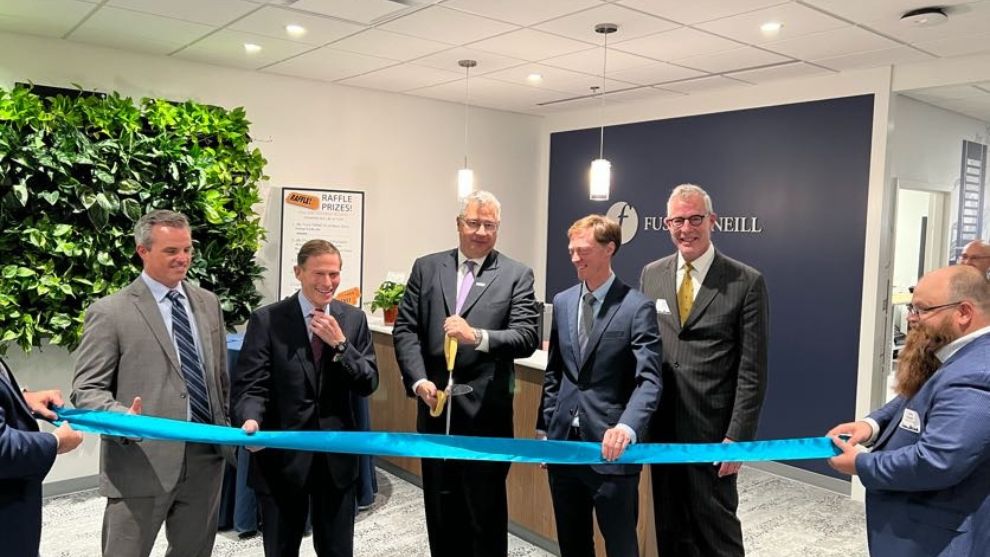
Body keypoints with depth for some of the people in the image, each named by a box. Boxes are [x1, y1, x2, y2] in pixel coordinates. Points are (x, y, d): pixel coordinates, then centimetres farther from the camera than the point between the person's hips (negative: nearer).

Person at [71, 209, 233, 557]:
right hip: (142, 460, -5)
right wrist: (123, 418, -25)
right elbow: (86, 389, -7)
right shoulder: (110, 312, -6)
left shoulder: (208, 303, 10)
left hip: (206, 455, 5)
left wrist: (227, 430, 11)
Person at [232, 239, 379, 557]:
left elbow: (368, 384, -2)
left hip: (337, 455, 3)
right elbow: (250, 385, -11)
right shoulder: (267, 320, -7)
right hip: (282, 456, -2)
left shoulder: (354, 319, 2)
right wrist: (251, 420, -31)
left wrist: (340, 343, -16)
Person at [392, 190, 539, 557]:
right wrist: (418, 380, -12)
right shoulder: (426, 268, 6)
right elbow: (405, 330, 2)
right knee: (440, 508, 17)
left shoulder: (517, 276, -1)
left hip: (486, 411, -3)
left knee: (487, 509, 8)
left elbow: (527, 338, -12)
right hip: (435, 405, 3)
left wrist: (477, 336, -29)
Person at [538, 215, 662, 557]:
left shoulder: (637, 306, -9)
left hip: (611, 445, -5)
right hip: (563, 442, 6)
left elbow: (649, 380, -17)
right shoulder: (562, 302, 9)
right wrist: (545, 426, 13)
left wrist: (627, 427, -33)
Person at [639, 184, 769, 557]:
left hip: (712, 432, -4)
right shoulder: (651, 275, 6)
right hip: (661, 428, 4)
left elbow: (752, 370, -8)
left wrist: (738, 437, -12)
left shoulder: (746, 282, -7)